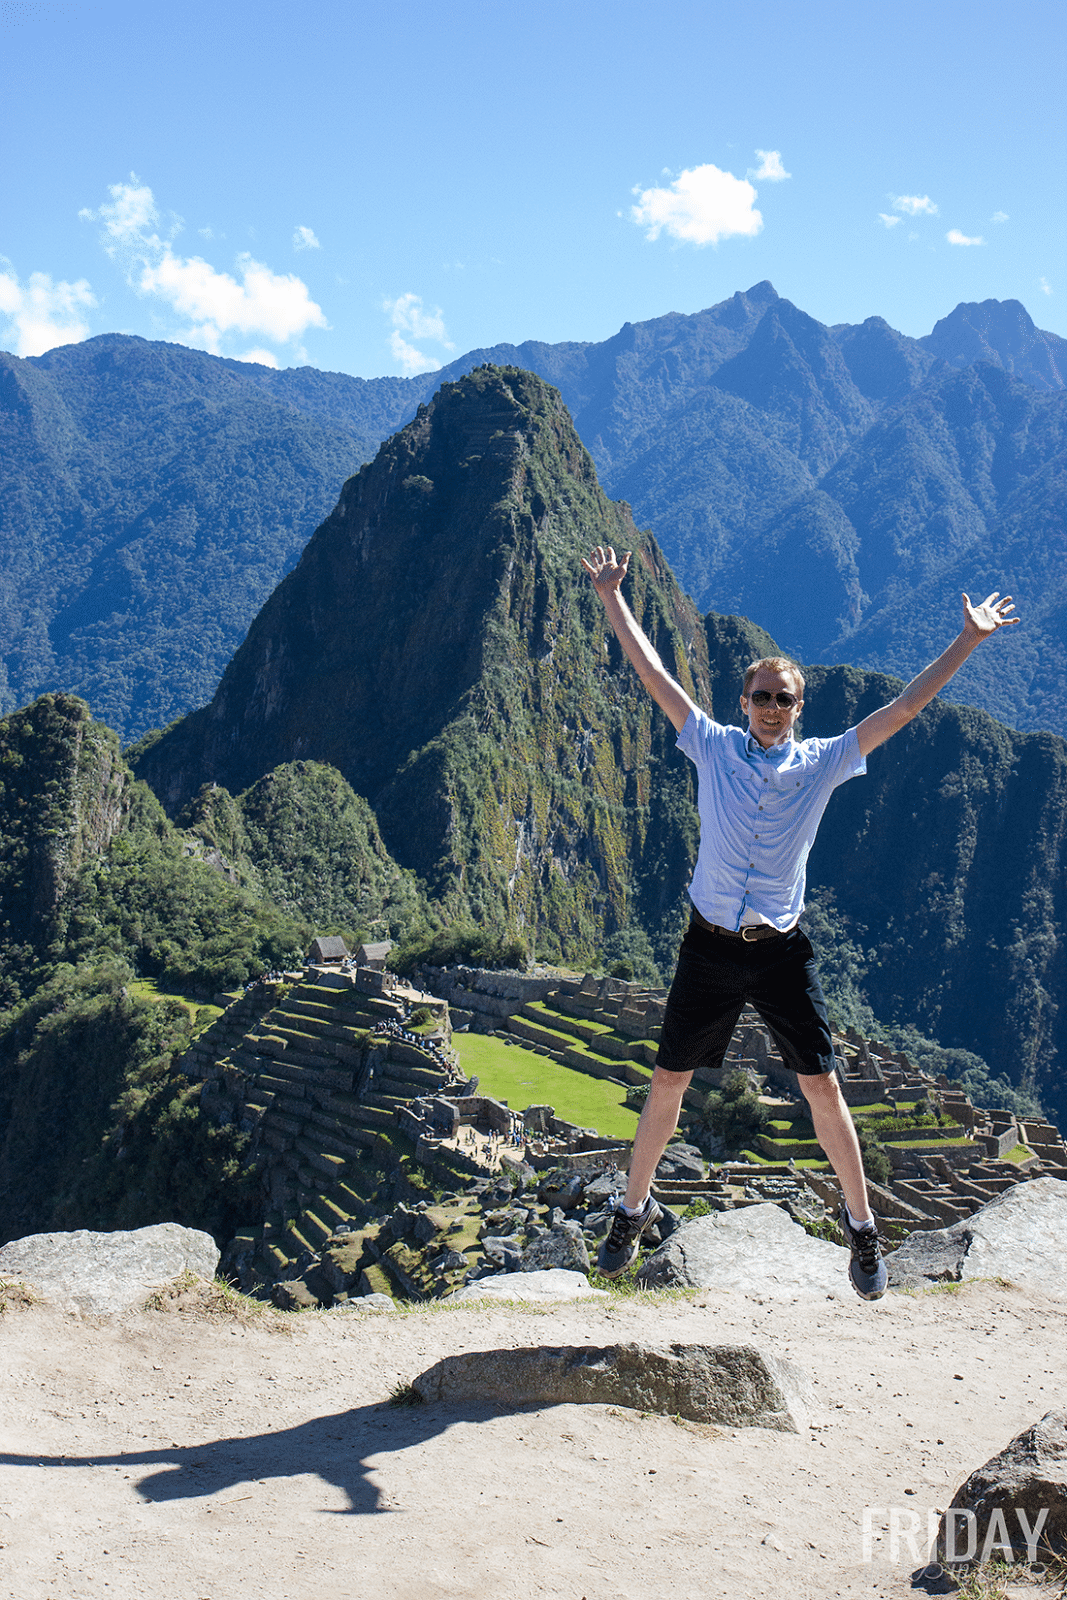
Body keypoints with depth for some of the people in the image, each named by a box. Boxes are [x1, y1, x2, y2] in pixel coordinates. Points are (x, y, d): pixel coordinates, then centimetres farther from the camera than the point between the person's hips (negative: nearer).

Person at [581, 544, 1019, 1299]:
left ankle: (861, 1224, 18)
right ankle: (635, 1208, 27)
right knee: (668, 1084, 7)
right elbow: (654, 674, 2)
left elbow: (903, 707, 0)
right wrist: (614, 599, 1)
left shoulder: (824, 762, 0)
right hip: (710, 948, 0)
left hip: (783, 953, 0)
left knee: (823, 1088, 2)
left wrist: (969, 639, -2)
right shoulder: (713, 747, 0)